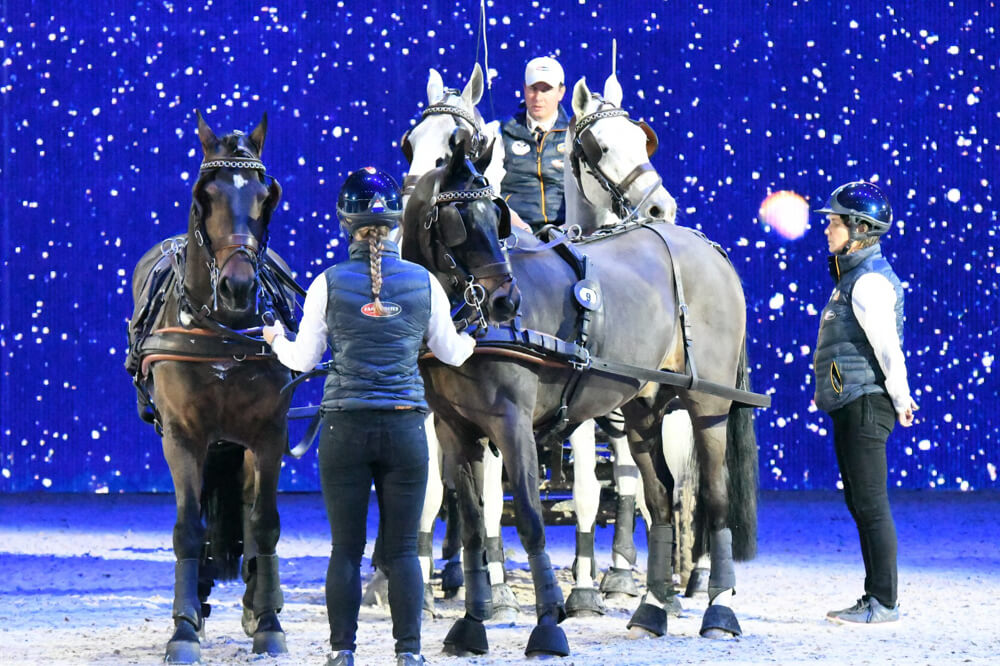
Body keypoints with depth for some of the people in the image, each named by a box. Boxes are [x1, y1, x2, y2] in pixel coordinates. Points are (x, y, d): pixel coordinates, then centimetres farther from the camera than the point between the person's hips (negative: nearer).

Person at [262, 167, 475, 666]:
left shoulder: (328, 284, -4)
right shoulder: (424, 282, -1)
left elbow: (304, 359, 5)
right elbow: (451, 353, 13)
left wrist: (276, 339, 27)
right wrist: (473, 340, 37)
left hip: (344, 428, -1)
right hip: (405, 427, 1)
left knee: (346, 549, 6)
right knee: (402, 549, 6)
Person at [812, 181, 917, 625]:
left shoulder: (869, 282, -14)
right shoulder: (854, 278, 19)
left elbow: (887, 346, -19)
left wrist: (899, 400, -16)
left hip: (865, 405, -11)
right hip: (850, 406, 11)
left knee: (871, 504, -8)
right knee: (859, 504, 12)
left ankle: (884, 602, -7)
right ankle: (874, 598, 17)